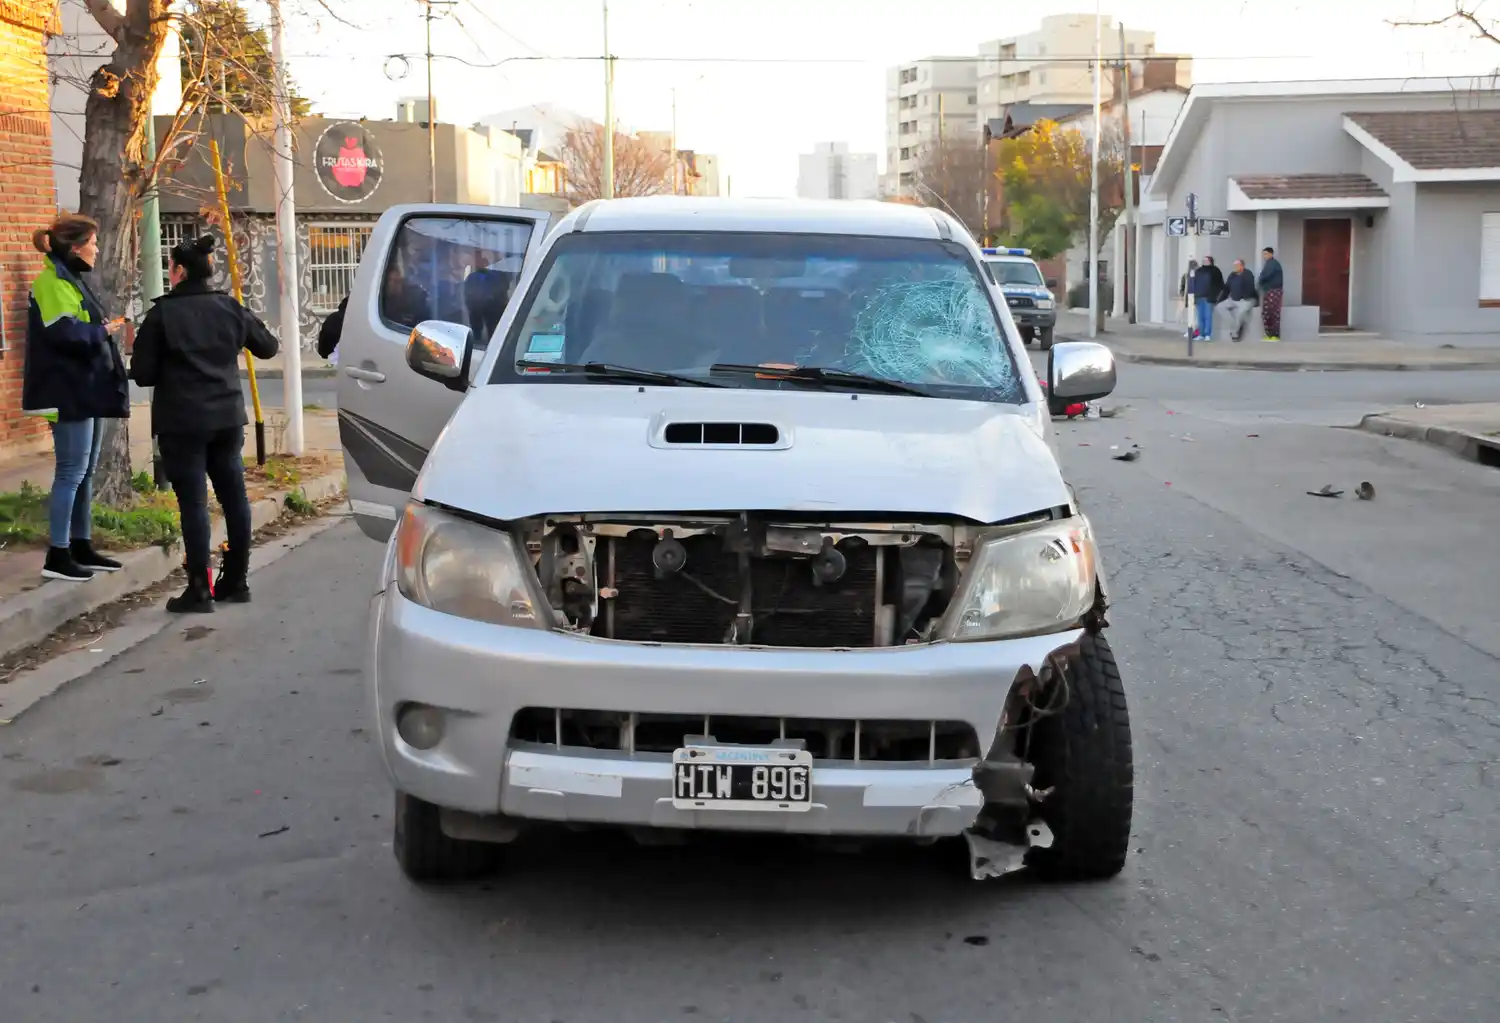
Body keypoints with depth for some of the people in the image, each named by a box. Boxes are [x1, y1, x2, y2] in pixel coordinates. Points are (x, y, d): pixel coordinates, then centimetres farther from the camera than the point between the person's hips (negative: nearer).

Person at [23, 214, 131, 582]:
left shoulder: (72, 280, 18)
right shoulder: (52, 282, -14)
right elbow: (64, 333, -24)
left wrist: (103, 330, 3)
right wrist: (104, 331, -10)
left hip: (87, 390, 10)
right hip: (69, 393, -10)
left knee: (85, 472, 14)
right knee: (71, 472, -8)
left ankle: (81, 547, 21)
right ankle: (57, 555, -4)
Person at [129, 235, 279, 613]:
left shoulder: (162, 314, -9)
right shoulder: (229, 308, 4)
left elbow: (143, 373, -9)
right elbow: (267, 347, 16)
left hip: (182, 422, -5)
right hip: (227, 417, 5)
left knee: (193, 502, -3)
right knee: (234, 496, 11)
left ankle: (199, 590, -2)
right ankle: (236, 581, 18)